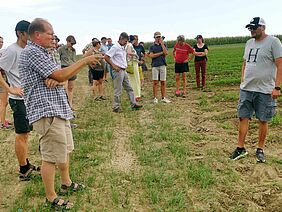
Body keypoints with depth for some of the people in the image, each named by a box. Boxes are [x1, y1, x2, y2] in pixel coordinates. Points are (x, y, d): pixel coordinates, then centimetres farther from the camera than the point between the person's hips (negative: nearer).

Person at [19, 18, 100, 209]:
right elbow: (61, 75, -20)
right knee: (51, 157, -1)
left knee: (66, 149, 20)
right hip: (47, 113, -11)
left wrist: (55, 79, -11)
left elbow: (60, 76, 13)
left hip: (59, 110, 11)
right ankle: (51, 198, 13)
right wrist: (85, 60, -11)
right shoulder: (32, 52, -15)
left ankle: (66, 183, 37)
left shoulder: (42, 52, 17)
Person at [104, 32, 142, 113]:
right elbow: (106, 57, -19)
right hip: (118, 71, -9)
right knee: (118, 90, -3)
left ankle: (133, 104, 18)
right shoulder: (115, 47, -13)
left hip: (124, 71, 9)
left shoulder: (123, 48, 14)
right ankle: (116, 107, 7)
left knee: (129, 88, 11)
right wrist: (113, 66, -18)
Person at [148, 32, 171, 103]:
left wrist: (162, 43, -3)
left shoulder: (163, 45, 13)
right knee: (155, 82, -3)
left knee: (163, 82, 2)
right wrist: (161, 53, -3)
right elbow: (151, 55, -5)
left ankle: (163, 98, 7)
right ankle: (155, 98, 3)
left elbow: (166, 53, -5)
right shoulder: (152, 46, 9)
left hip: (162, 65, 1)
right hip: (155, 65, -1)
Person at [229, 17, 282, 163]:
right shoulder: (249, 43, 13)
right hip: (246, 89, 6)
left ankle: (260, 150, 20)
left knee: (263, 120, 5)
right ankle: (241, 148, 16)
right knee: (243, 118, 6)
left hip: (265, 90, -5)